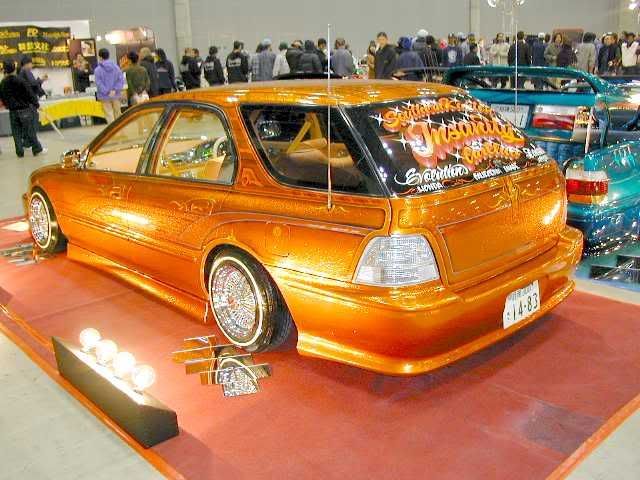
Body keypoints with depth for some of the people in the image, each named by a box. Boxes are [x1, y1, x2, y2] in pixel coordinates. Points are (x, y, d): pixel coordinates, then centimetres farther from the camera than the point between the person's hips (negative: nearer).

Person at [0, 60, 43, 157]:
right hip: (25, 109, -4)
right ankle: (37, 149, 12)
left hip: (12, 111, 4)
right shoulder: (20, 80, -14)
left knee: (16, 132, 11)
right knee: (31, 130, 5)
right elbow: (29, 93, -13)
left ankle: (20, 152, 15)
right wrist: (36, 104, -1)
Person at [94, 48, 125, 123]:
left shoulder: (98, 70, -11)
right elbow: (121, 79, -4)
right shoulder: (116, 67, 0)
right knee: (117, 114, 14)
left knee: (109, 115, 2)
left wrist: (107, 92, -13)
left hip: (105, 97, -3)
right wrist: (115, 90, -10)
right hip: (116, 95, 3)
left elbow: (99, 84, -15)